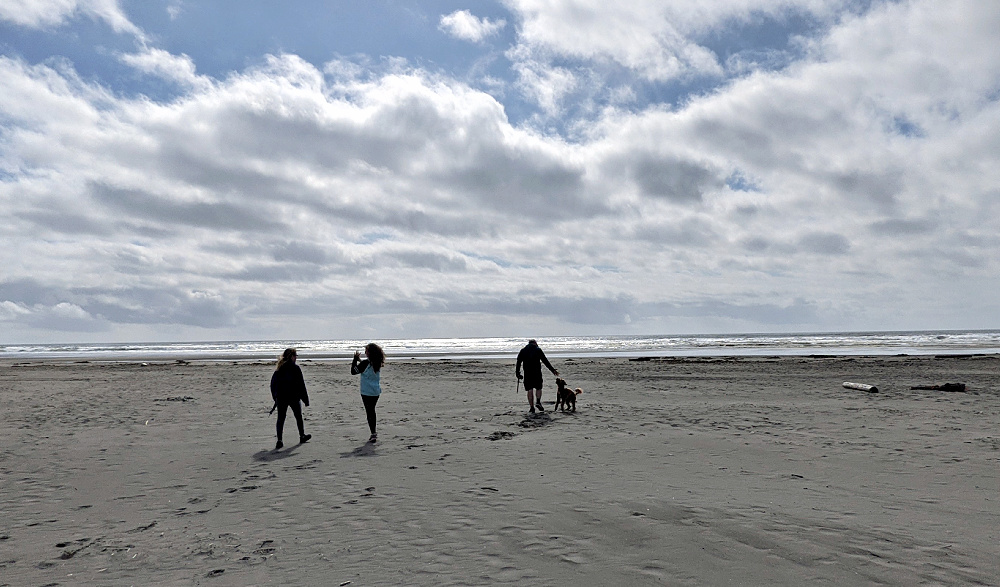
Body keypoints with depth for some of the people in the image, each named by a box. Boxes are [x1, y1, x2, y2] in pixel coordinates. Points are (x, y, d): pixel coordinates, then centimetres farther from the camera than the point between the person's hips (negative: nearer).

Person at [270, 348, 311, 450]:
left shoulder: (279, 368, 6)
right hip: (293, 397, -4)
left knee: (280, 418, 2)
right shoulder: (295, 368, -11)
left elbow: (273, 383, 11)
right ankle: (302, 436, 28)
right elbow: (301, 384, -11)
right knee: (298, 416, 15)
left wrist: (275, 397, 19)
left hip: (280, 397, 4)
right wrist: (305, 399, -6)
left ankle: (279, 440, -11)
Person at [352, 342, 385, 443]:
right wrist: (359, 360, 18)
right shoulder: (377, 364, 3)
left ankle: (373, 433, -3)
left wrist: (355, 359, -4)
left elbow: (353, 371, -10)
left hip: (367, 392, -7)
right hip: (376, 391, 7)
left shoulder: (365, 363, -18)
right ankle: (374, 433, 26)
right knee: (372, 411, 19)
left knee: (369, 412, -1)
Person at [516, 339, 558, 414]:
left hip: (527, 373, 1)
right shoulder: (538, 350, 6)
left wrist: (517, 373, 8)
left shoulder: (522, 351, 11)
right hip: (537, 372, -1)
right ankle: (538, 402, -8)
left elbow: (518, 363, 6)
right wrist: (553, 370, 11)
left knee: (530, 390, 4)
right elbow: (545, 361, 5)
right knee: (538, 388, 13)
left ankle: (532, 407, 1)